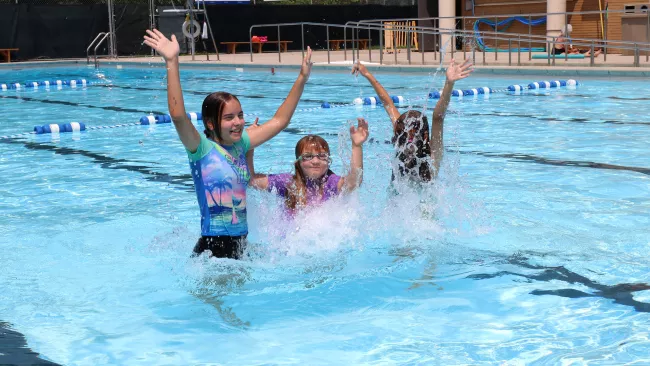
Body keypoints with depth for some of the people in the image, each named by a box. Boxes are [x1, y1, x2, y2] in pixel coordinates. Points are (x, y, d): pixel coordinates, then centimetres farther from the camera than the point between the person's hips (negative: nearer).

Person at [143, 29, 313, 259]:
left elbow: (279, 121, 18)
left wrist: (302, 79, 15)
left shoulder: (240, 144, 9)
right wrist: (172, 62, -34)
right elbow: (178, 116, -28)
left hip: (241, 243, 7)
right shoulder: (202, 148, -10)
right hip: (212, 248, -7)